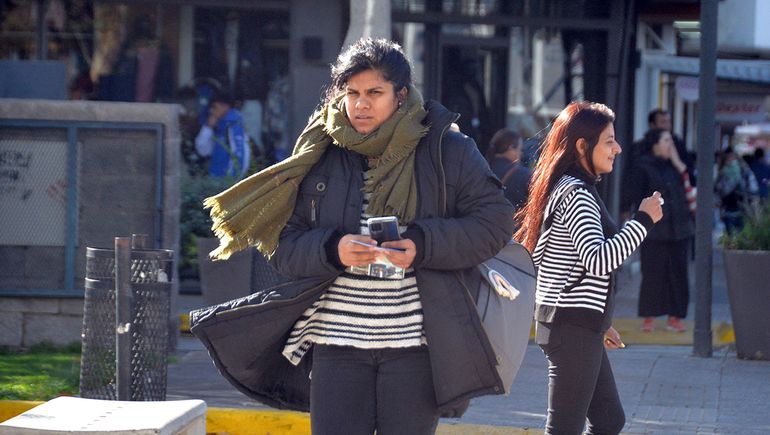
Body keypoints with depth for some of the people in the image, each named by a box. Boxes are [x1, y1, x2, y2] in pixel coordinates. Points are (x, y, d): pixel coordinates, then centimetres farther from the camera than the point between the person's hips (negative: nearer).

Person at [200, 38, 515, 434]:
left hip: (415, 346, -2)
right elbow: (283, 244, 6)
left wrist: (422, 245, -15)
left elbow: (494, 222, -2)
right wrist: (332, 250, -15)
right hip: (335, 342, 2)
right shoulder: (321, 157, 8)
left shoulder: (447, 151, 2)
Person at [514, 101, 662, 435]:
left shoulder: (568, 188, 16)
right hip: (573, 328, -10)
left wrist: (599, 323, 23)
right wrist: (644, 220, -22)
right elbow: (598, 261, -29)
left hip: (577, 324, 10)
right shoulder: (576, 194, -15)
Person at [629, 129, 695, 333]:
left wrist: (678, 163, -5)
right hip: (654, 229, -4)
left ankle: (674, 316, 9)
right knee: (652, 272, -2)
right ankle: (649, 318, 6)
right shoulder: (643, 167, -1)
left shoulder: (675, 166, 11)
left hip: (678, 228, 4)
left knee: (677, 271, 3)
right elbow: (637, 196, -1)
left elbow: (690, 185, 0)